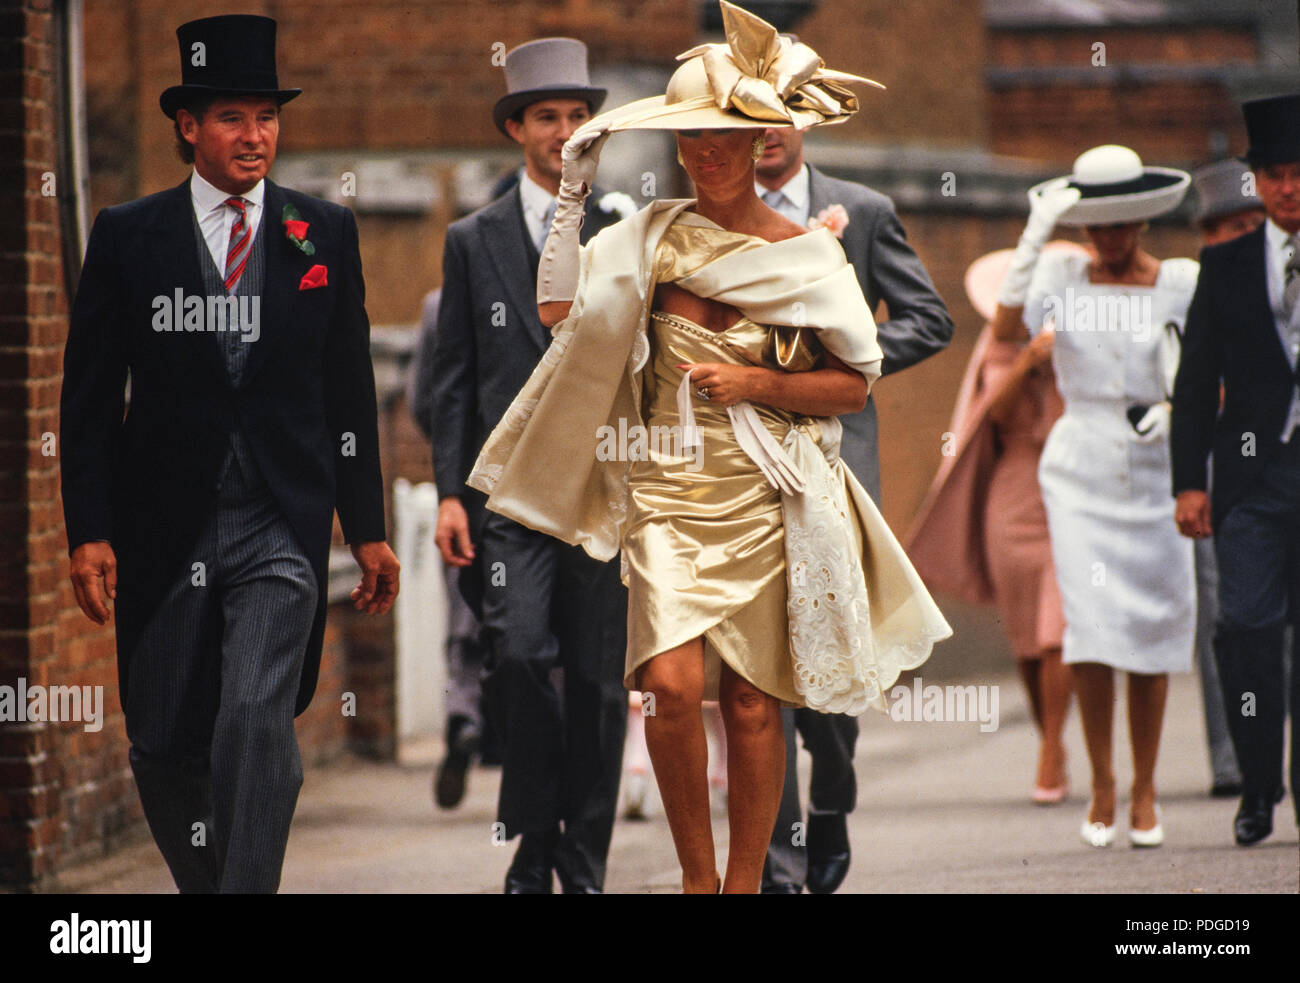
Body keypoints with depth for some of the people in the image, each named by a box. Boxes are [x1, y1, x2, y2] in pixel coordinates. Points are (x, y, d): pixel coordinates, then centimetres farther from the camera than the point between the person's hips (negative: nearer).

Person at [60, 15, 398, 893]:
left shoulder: (325, 233, 6)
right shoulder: (128, 237, 3)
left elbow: (350, 392, 10)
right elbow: (89, 398, 4)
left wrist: (367, 529, 8)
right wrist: (89, 531, -4)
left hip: (283, 527, -1)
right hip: (164, 527, 1)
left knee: (255, 720, -19)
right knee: (164, 748, 6)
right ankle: (205, 883, 28)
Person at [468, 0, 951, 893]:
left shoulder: (807, 254, 3)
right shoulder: (653, 235, 7)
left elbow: (854, 386, 4)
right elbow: (557, 308, -1)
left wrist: (756, 383, -10)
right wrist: (573, 191, -3)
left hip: (766, 500, 0)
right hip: (669, 493, 0)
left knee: (753, 702, 1)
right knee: (671, 684, -14)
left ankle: (745, 882, 14)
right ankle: (696, 877, 2)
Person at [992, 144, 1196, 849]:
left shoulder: (1183, 283, 0)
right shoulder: (1060, 276, 0)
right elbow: (1005, 332, -16)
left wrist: (1175, 412, -18)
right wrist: (1033, 239, -21)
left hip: (1157, 472, 1)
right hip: (1081, 472, -1)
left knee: (1151, 637, 3)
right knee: (1091, 628, -12)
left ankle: (1144, 791, 16)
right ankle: (1101, 786, 2)